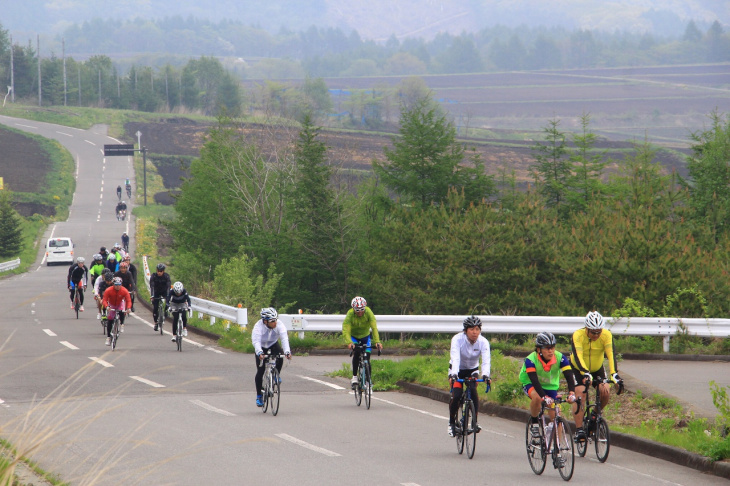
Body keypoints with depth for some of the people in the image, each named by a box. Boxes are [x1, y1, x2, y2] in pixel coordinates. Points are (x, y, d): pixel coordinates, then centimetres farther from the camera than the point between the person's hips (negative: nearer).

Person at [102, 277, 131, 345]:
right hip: (111, 305, 0)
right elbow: (104, 300, -30)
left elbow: (128, 301, -26)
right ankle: (108, 337, 4)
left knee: (122, 312, -34)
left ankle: (121, 324, -10)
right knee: (109, 321, -5)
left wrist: (128, 308, -45)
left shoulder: (124, 291, -26)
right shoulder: (108, 291, -28)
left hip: (120, 304, 0)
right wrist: (107, 307, -51)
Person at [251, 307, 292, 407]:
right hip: (261, 347, -1)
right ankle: (259, 396, 6)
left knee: (280, 357, -32)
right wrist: (260, 353, -61)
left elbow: (284, 338, -37)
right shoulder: (258, 326, -33)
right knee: (260, 371, -9)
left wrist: (287, 352, -53)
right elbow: (256, 341, -44)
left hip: (273, 344, 1)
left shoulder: (279, 325, -28)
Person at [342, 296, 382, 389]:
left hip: (365, 336, 2)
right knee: (356, 352, -29)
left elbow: (374, 327, -33)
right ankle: (354, 377, -22)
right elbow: (346, 330, -35)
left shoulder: (368, 312, -27)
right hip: (354, 337, -2)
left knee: (367, 357, -8)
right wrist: (349, 342, -53)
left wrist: (377, 341, -46)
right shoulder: (350, 314, -29)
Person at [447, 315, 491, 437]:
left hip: (472, 370, 1)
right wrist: (453, 375, -54)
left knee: (473, 391, -25)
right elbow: (455, 358, -38)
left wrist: (486, 375, -52)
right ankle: (452, 422, 1)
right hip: (458, 370, -1)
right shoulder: (457, 339, -26)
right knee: (456, 395, -19)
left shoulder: (483, 342, -21)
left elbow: (486, 360, -33)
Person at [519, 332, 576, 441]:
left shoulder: (560, 358, -23)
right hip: (530, 385, -3)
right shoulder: (531, 360, -31)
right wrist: (544, 397, -55)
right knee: (537, 397, -37)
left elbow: (569, 376, -31)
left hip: (551, 386, 3)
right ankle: (534, 423, -11)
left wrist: (571, 393, -49)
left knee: (555, 416, -9)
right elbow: (534, 380, -41)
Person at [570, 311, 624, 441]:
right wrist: (586, 374, -56)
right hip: (578, 369, -3)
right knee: (580, 395, -21)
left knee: (605, 392, -17)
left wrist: (614, 374, -49)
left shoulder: (606, 335, -24)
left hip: (597, 368, 3)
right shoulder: (578, 336, -30)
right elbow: (578, 357, -40)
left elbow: (611, 355, -34)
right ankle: (579, 430, -20)